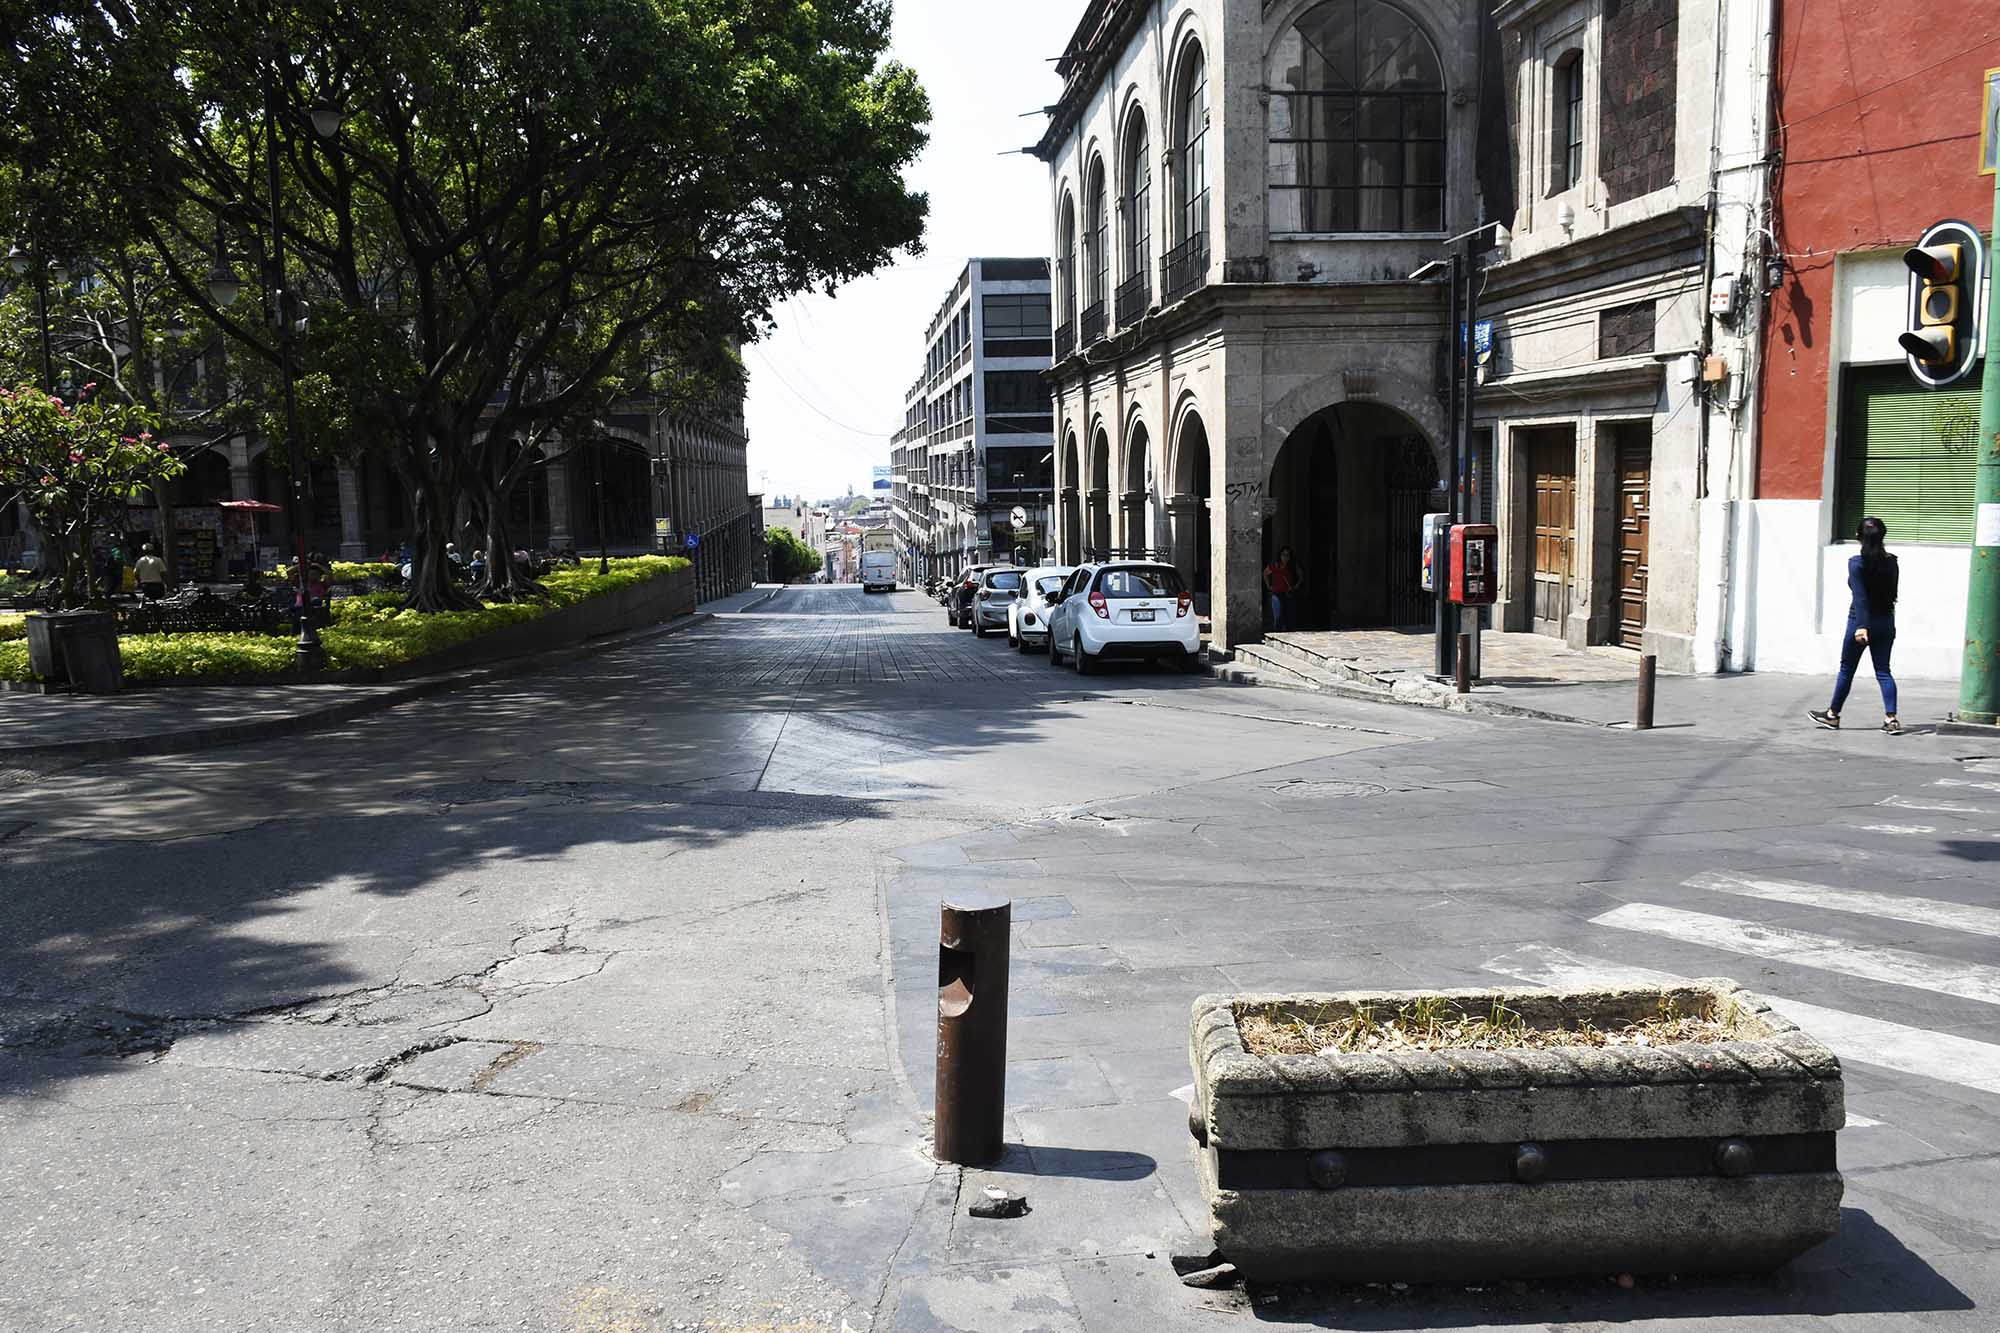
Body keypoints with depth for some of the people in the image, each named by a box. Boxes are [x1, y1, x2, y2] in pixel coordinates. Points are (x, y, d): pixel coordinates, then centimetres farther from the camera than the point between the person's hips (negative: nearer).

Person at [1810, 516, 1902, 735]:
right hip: (1886, 622, 4)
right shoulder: (1891, 562, 2)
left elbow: (1860, 597, -19)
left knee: (1846, 669, 8)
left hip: (1861, 621, -4)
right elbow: (1893, 593, 9)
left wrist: (1861, 626, -22)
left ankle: (1832, 715, 19)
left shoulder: (1856, 562, -12)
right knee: (1883, 672, 5)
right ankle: (1891, 719, -4)